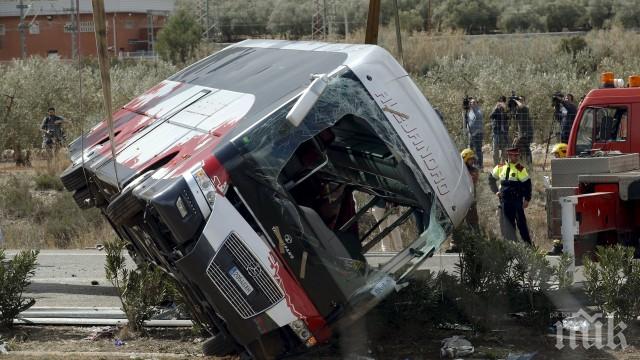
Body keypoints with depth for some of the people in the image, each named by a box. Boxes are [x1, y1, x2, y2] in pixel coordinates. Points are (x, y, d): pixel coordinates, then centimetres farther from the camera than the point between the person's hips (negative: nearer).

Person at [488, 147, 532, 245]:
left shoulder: (520, 169, -6)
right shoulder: (500, 167, 6)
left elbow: (527, 184, -6)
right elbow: (491, 179, 21)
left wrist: (527, 199, -10)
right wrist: (496, 191, 13)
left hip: (517, 201, -4)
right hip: (504, 200, 4)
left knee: (521, 222, -4)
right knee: (508, 223, 8)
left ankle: (527, 243, 3)